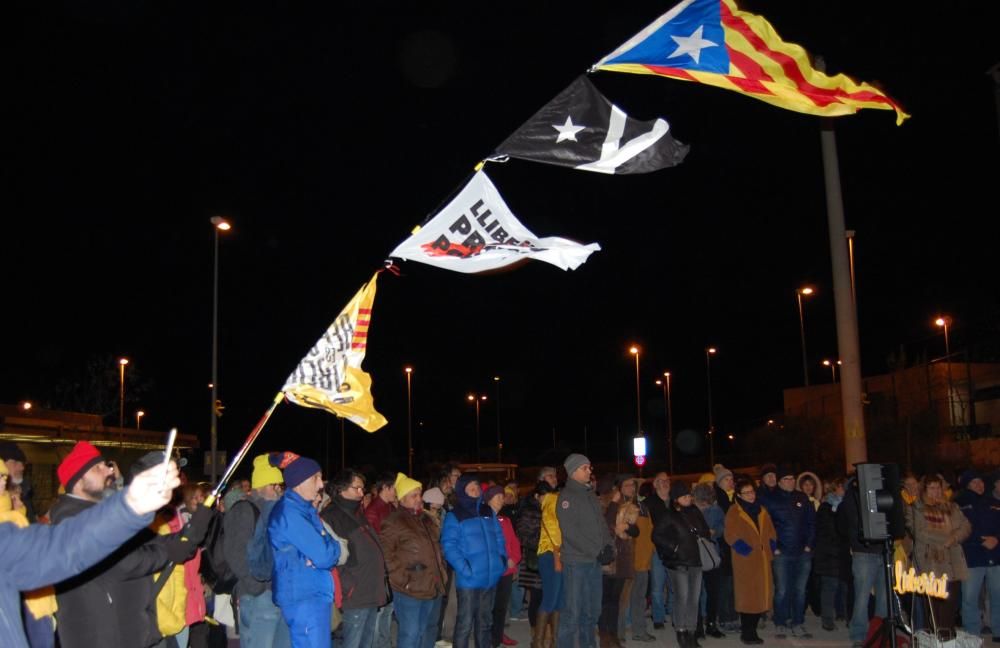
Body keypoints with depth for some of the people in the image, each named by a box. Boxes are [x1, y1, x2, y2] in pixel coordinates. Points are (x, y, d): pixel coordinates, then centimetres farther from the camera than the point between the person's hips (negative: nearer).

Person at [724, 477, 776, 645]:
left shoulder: (761, 510, 15)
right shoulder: (734, 512, -4)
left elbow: (771, 533, 18)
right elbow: (731, 536, -10)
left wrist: (770, 550, 6)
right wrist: (747, 551, -14)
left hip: (763, 559, 6)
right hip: (745, 560, -6)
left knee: (761, 594, 7)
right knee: (747, 596, -5)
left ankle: (752, 630, 17)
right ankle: (746, 632, 3)